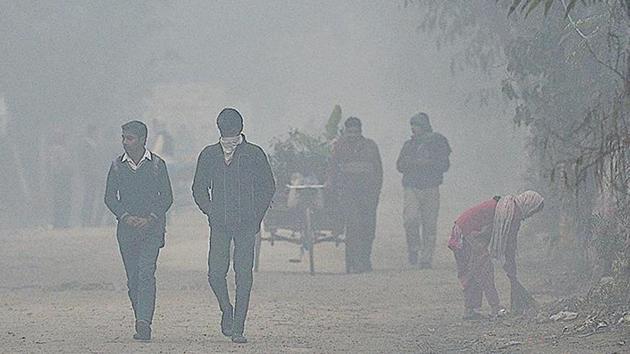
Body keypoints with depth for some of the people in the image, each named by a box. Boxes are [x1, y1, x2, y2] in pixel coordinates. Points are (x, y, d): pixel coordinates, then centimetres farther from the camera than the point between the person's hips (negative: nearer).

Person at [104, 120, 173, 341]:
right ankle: (142, 323, 14)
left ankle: (143, 324, -24)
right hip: (126, 228, 3)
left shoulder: (157, 164, 2)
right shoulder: (117, 165, 7)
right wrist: (126, 216, -9)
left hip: (152, 227, -3)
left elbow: (167, 197, 3)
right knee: (132, 278, 4)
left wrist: (150, 218, -12)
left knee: (146, 273, -17)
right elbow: (110, 197, 7)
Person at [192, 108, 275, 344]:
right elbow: (199, 188, 15)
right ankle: (226, 309, 21)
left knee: (244, 275, -6)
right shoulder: (209, 155, 8)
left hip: (246, 225, -2)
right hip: (219, 225, 2)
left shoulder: (254, 154, 3)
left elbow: (268, 187, 9)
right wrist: (211, 211, 3)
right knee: (216, 273, -7)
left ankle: (238, 328, -2)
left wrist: (256, 215, 1)